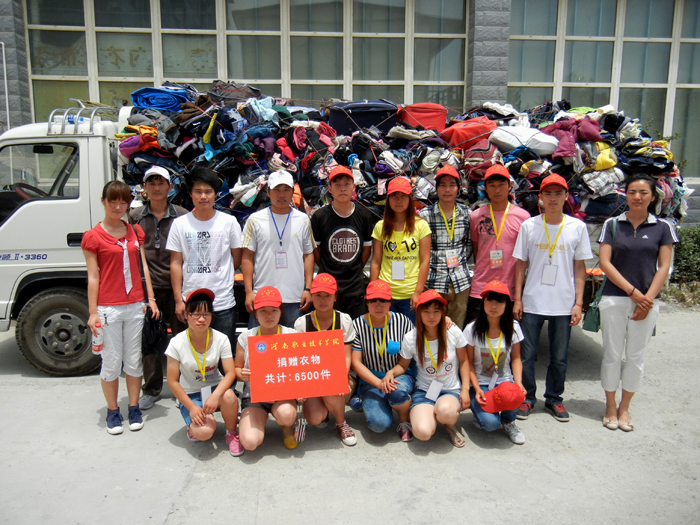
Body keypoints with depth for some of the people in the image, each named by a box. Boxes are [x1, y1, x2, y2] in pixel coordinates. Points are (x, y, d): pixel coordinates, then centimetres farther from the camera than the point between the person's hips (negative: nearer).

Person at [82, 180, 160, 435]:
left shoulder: (135, 231, 10)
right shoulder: (93, 237, -2)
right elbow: (93, 276, -4)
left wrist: (150, 298, 5)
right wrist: (93, 313, -6)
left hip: (135, 305, 3)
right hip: (108, 308, -3)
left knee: (134, 360, 10)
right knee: (111, 362, 6)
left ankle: (134, 409, 24)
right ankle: (112, 411, 21)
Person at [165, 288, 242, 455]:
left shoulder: (220, 339, -10)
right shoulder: (177, 343, -13)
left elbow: (230, 372, -14)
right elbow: (173, 381, -9)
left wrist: (216, 395, -31)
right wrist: (191, 407, -15)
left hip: (215, 388, 2)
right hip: (190, 395, -1)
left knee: (229, 396, -35)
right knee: (204, 432, -27)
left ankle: (231, 433, -5)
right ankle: (193, 424, 12)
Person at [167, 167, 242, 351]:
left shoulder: (229, 222, 1)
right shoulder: (180, 224, 3)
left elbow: (237, 260, 8)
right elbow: (176, 264, 2)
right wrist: (178, 300, -1)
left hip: (223, 303, 0)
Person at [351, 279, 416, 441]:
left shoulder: (402, 321, -4)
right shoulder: (357, 325, -6)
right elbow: (356, 362, -8)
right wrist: (379, 383, -19)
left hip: (401, 375, 1)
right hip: (371, 381, 0)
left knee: (397, 391, -36)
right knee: (379, 424, -24)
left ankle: (404, 421, -2)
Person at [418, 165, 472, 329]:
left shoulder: (467, 213, 7)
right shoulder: (425, 214, -2)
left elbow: (469, 244, 16)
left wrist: (460, 259, 4)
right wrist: (433, 264, -4)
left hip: (461, 280, 3)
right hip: (434, 280, -2)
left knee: (457, 329, 9)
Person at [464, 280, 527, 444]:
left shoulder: (513, 327, -3)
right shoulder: (472, 329, -11)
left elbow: (516, 358, 5)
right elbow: (468, 363, -6)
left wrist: (518, 382, -13)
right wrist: (477, 389, -19)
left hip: (504, 381, 2)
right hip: (480, 383, -2)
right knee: (490, 423, -27)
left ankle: (508, 422, 2)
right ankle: (481, 413, 12)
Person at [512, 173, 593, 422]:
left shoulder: (577, 227, 2)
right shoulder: (529, 226, 1)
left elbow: (580, 268, 4)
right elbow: (521, 264, 4)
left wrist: (578, 303, -1)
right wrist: (517, 299, 0)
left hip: (563, 305, 1)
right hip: (532, 302, 0)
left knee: (559, 357, 11)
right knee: (526, 354, 6)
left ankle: (554, 398, 29)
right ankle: (526, 398, 23)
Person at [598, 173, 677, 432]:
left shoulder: (662, 228, 4)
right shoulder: (612, 224, 2)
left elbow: (663, 267, 2)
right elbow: (604, 262, -4)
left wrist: (648, 299, -9)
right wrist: (633, 291, -11)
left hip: (647, 301, 1)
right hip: (614, 299, -1)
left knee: (636, 356, 8)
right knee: (612, 354, 5)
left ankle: (624, 407, 23)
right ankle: (610, 406, 20)